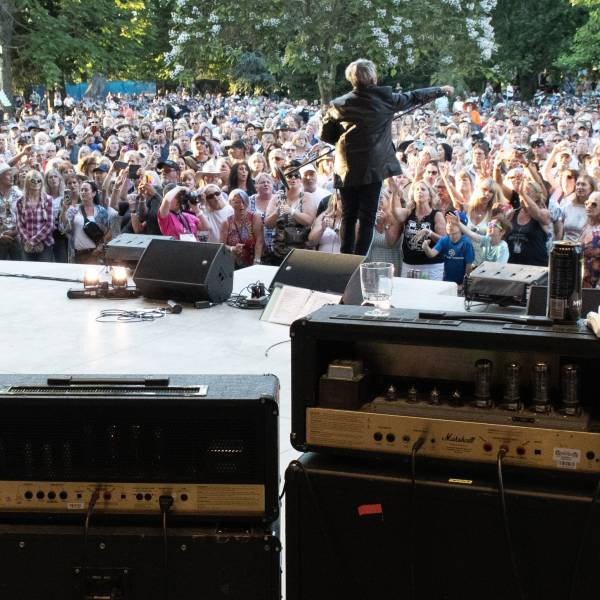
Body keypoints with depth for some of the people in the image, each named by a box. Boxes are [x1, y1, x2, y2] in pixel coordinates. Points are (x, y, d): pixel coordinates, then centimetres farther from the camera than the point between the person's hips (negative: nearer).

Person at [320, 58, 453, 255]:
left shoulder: (339, 104, 0)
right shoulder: (384, 98, -3)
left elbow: (325, 135, 4)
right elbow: (414, 97, 11)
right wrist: (441, 90, 26)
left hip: (346, 170, 3)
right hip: (372, 168, -3)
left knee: (348, 217, 11)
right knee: (367, 219, 0)